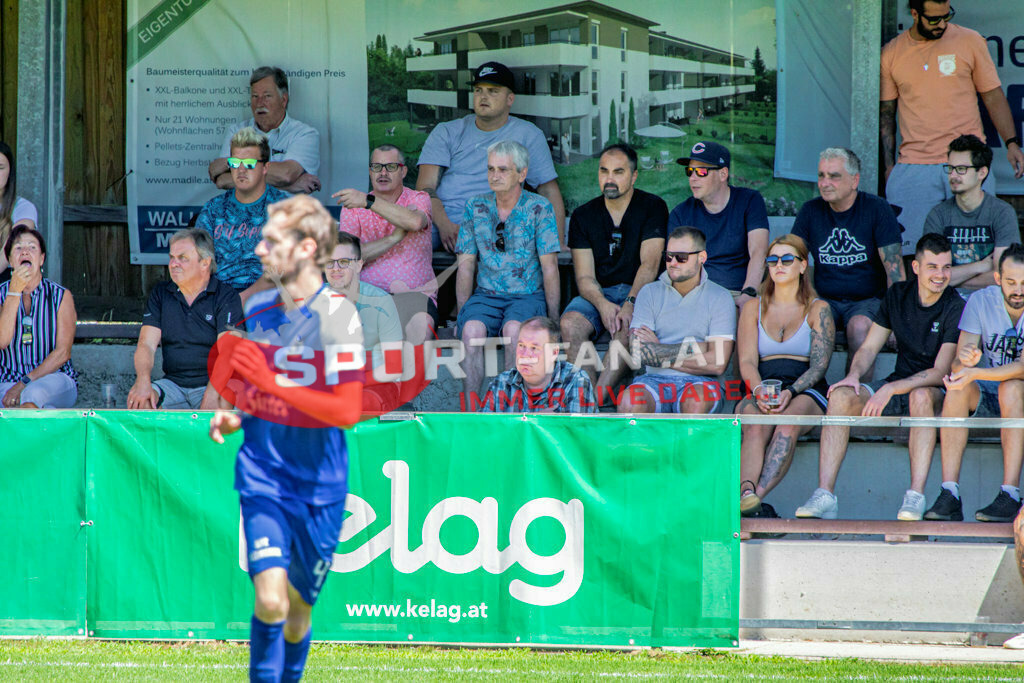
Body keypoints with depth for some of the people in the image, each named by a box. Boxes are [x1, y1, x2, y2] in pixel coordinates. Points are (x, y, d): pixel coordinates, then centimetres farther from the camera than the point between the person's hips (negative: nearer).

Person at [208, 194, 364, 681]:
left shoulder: (338, 316, -10)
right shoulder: (256, 307, 7)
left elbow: (347, 411, -17)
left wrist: (274, 383, -22)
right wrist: (233, 418, 3)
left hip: (318, 482, -3)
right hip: (261, 473, 3)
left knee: (297, 614, 9)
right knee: (269, 601, -17)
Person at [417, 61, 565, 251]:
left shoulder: (527, 135, 14)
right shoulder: (446, 133, 16)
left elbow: (549, 191, 14)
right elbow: (425, 186, 5)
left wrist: (558, 243, 1)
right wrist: (444, 224, -16)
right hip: (436, 219, 2)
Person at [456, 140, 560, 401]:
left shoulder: (539, 208, -2)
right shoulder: (475, 208, 8)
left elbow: (549, 267, -3)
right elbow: (466, 265, 10)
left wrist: (553, 319, -7)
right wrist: (462, 312, 0)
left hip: (528, 296, -2)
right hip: (487, 296, 2)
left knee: (513, 329, -35)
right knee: (472, 329, -31)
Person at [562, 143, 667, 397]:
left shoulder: (653, 207, 0)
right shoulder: (583, 216, 8)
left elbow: (650, 264, -10)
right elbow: (584, 276, 2)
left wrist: (630, 304, -26)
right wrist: (603, 304, -21)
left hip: (639, 292, -3)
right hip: (598, 293, 3)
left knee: (626, 327, -36)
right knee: (569, 324, -29)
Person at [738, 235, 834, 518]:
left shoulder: (818, 309, 11)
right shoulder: (753, 308, 18)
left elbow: (819, 365, 1)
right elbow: (747, 362, 8)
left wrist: (790, 392, -18)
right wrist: (759, 392, -15)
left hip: (805, 391, -2)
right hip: (761, 389, 2)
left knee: (788, 424, -37)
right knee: (755, 428, -34)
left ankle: (756, 495, -54)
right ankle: (746, 490, -58)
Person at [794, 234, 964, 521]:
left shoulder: (955, 308, -13)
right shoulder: (898, 295, 4)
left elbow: (940, 372, -20)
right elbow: (869, 347, 8)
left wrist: (890, 389, -29)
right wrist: (854, 375, -14)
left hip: (937, 392, -5)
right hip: (897, 385, 5)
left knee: (922, 395, -40)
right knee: (841, 395, -21)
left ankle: (915, 497, -44)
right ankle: (824, 495, -27)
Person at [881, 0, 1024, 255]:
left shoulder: (970, 41, 5)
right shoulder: (891, 54, 8)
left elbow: (993, 97, 11)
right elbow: (885, 112, 14)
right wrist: (888, 165, 7)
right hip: (914, 165, 0)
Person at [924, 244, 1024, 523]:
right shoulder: (980, 301, -5)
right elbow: (958, 363, -12)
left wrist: (975, 372, -38)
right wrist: (965, 362, -37)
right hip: (986, 398, 2)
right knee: (957, 388, -29)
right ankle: (949, 495, -34)